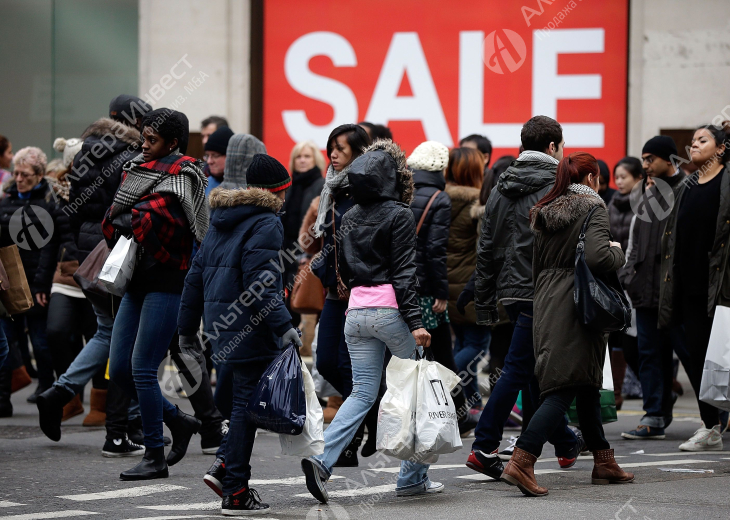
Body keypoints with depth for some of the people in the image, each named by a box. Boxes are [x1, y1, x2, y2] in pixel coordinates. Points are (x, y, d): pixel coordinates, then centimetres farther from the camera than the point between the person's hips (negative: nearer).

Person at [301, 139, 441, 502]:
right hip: (391, 309, -6)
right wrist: (414, 322, -16)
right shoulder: (399, 215, -8)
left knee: (362, 393, 6)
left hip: (357, 312, 6)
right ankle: (413, 478, 9)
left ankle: (322, 460, -15)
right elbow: (404, 271, -14)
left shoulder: (350, 217, 12)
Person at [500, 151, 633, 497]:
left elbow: (536, 265, 16)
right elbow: (598, 256, -22)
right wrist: (617, 252, -2)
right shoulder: (592, 208, -8)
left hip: (546, 302, 8)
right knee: (563, 389, -9)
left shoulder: (544, 212, 13)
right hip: (576, 305, -8)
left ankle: (604, 463, 25)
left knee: (587, 383, 18)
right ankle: (520, 463, -20)